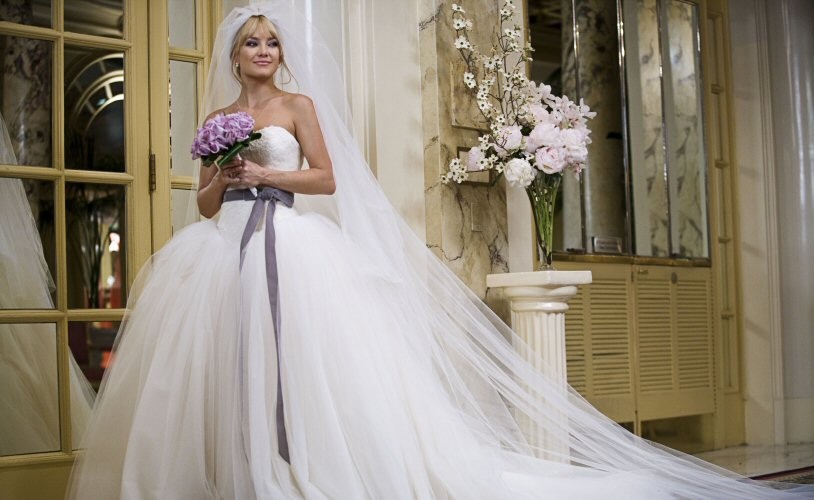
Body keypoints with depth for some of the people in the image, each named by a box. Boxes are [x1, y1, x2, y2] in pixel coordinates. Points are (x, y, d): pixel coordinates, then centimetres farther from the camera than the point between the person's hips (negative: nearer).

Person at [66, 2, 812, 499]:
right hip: (224, 249, 5)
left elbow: (327, 177, -1)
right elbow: (205, 202, 17)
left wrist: (262, 173, -8)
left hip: (286, 246, -4)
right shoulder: (219, 117, 19)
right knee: (222, 363, -4)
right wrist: (222, 180, -4)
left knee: (289, 360, -15)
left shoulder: (300, 102, 8)